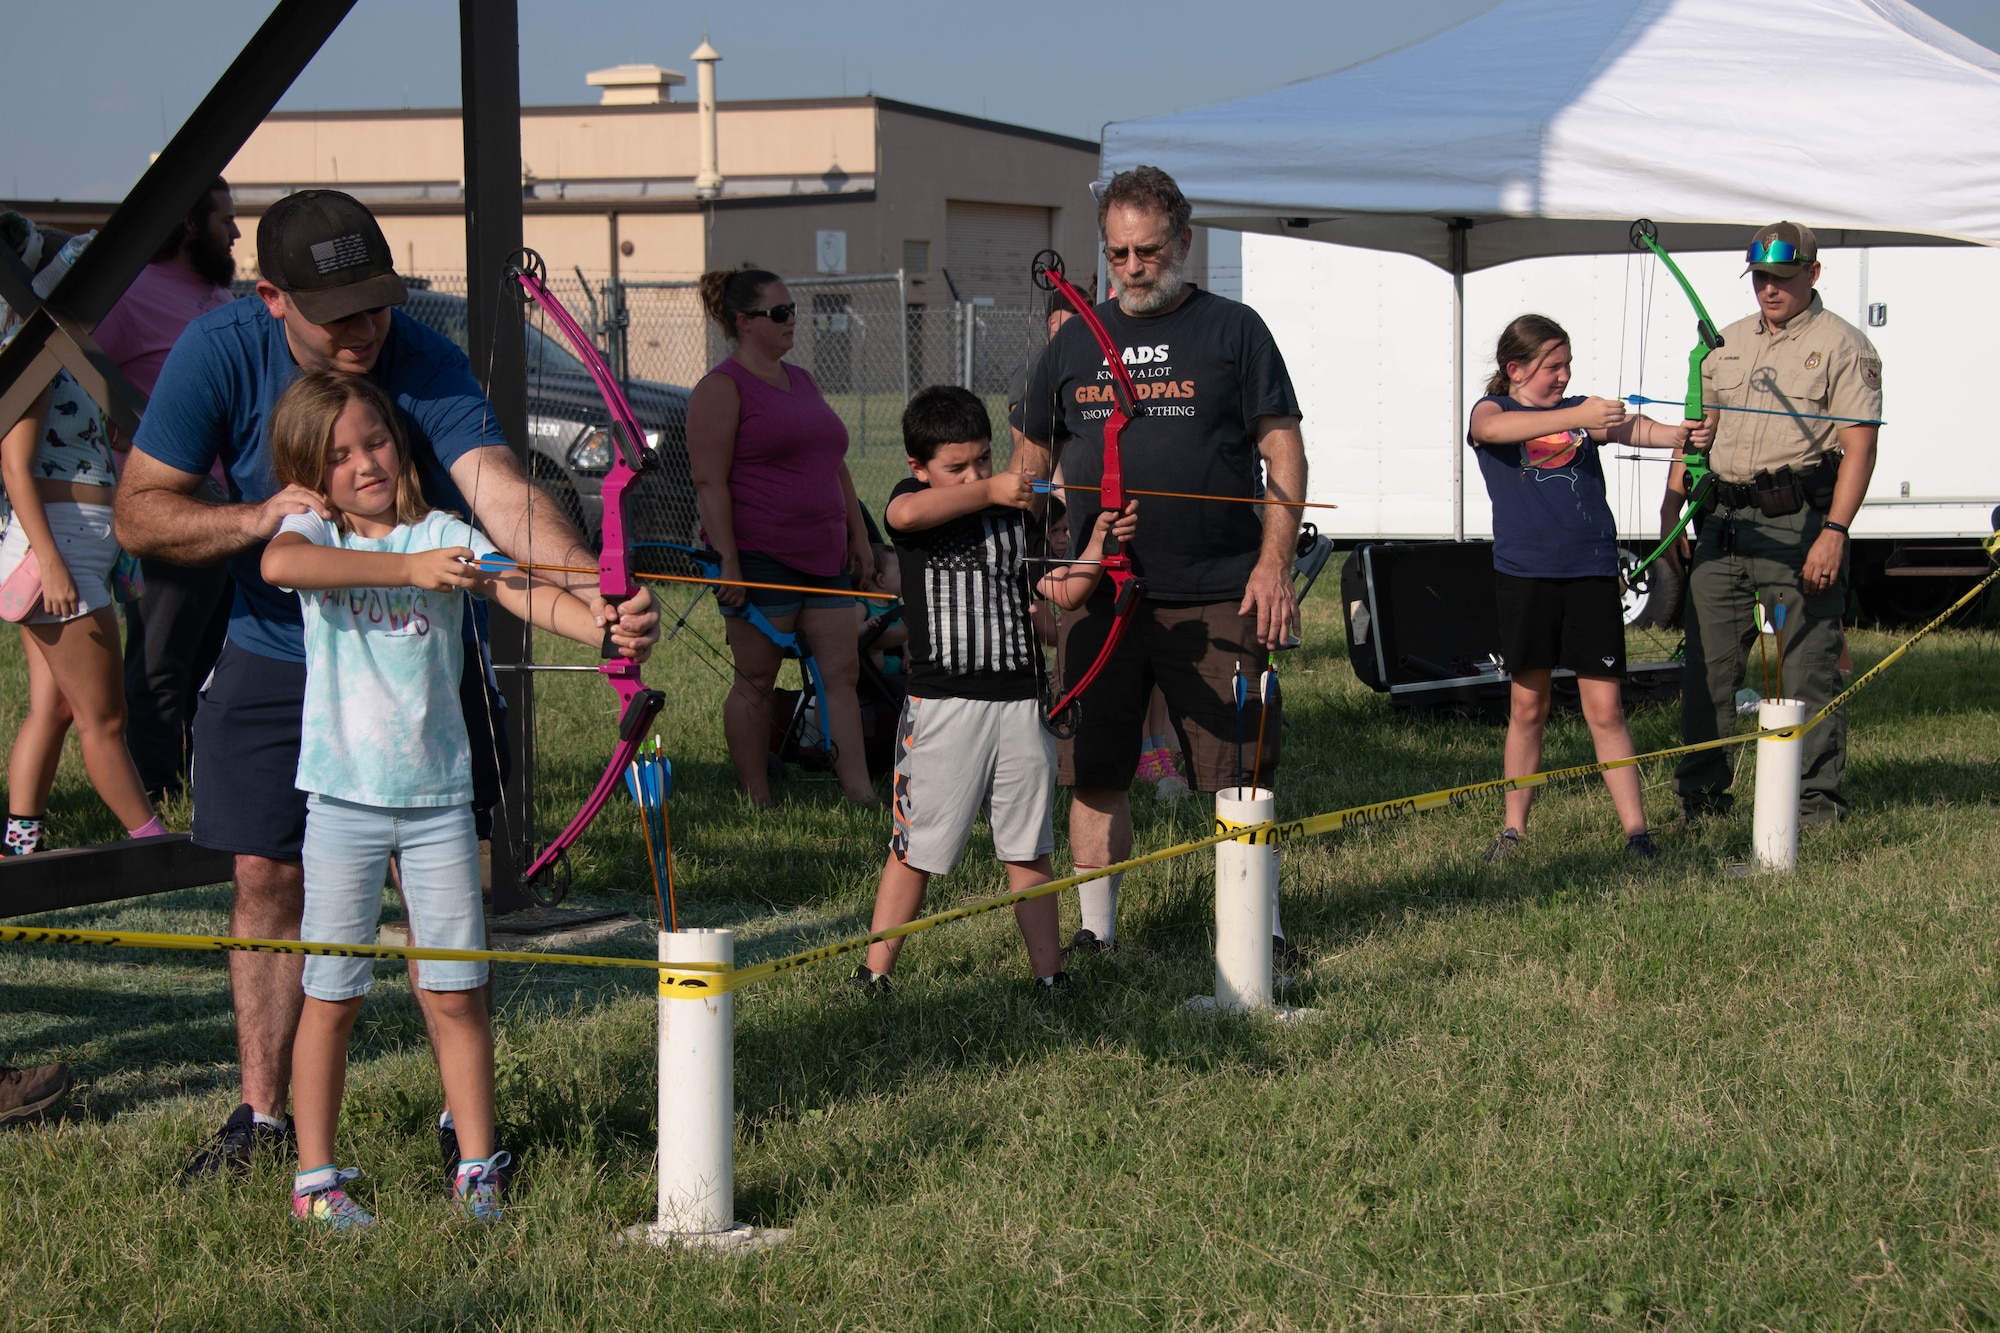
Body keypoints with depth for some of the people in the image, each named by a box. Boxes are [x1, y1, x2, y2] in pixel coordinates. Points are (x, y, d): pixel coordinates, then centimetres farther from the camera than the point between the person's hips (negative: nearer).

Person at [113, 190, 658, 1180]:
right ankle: (262, 1114, 16)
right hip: (273, 659, 2)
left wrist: (593, 584, -59)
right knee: (268, 878, 4)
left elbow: (500, 491, -40)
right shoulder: (220, 353, -17)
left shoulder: (427, 365, -24)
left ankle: (463, 1114, 11)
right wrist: (264, 514, -32)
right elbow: (138, 514, -15)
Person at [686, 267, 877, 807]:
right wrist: (728, 563, -19)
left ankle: (861, 797, 1)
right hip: (759, 555, -8)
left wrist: (858, 535, 17)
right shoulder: (722, 388, -7)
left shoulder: (800, 380, 17)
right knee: (756, 682, 0)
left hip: (823, 554, 8)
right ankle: (757, 806, 8)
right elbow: (709, 482, -13)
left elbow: (836, 464, 23)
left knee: (842, 672, 2)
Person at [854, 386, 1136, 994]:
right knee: (917, 846, 1)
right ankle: (874, 972, 10)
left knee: (1028, 847, 9)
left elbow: (1065, 592, 9)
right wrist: (988, 491, -25)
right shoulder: (912, 497, 1)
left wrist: (1098, 545, -8)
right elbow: (907, 513, -25)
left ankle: (1048, 970, 15)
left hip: (1019, 703, 3)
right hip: (942, 703, -3)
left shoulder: (1019, 512, 11)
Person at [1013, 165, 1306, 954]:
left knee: (1241, 770, 0)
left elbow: (1282, 451, 0)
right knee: (1095, 771, 6)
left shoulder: (1232, 330, 3)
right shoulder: (1076, 341, 12)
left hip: (1217, 596, -3)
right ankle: (1096, 932, 17)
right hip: (1098, 594, 3)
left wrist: (1274, 564, -10)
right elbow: (1030, 460, 18)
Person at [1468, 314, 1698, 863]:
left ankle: (1636, 830, 0)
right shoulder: (1491, 411, 3)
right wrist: (1576, 417, -34)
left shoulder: (1583, 411, 12)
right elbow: (1493, 429, -22)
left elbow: (1631, 429, -7)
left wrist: (1678, 434, -30)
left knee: (1605, 709, -1)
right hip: (1524, 574, -1)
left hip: (1590, 571, 2)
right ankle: (1514, 828, 18)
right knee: (1528, 705, 7)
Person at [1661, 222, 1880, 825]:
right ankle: (1701, 792, 17)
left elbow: (1860, 446, -10)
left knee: (1808, 669, -3)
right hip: (1723, 522, 6)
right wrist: (1672, 505, 10)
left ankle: (1816, 798, 4)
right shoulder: (1728, 342, 16)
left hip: (1798, 524, -6)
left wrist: (1834, 532, -19)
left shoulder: (1843, 346, -3)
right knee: (1707, 662, 7)